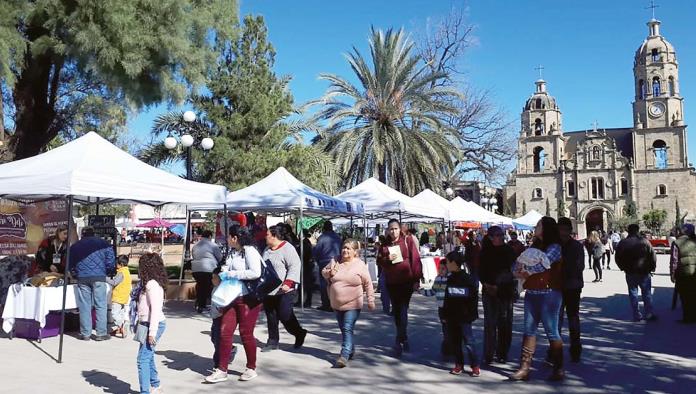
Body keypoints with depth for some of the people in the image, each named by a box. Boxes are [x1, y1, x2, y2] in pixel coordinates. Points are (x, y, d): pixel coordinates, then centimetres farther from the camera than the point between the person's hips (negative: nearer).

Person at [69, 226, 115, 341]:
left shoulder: (74, 246, 16)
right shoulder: (102, 243, 8)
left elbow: (70, 264, 18)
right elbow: (110, 261, 1)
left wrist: (75, 275, 30)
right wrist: (107, 272, 15)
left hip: (82, 278, 2)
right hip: (99, 277, -2)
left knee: (84, 306, 6)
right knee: (100, 305, 1)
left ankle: (85, 334, 9)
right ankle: (101, 333, 1)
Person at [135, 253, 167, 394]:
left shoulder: (152, 284, -18)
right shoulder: (150, 283, 13)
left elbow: (155, 309, -22)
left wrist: (152, 333, -22)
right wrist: (140, 323, 19)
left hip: (154, 325, -10)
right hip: (147, 324, 10)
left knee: (143, 359, -8)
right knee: (148, 357, 20)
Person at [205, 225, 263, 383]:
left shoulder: (250, 251, -12)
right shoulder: (232, 253, 12)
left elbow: (255, 273, -23)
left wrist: (230, 274, -19)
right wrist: (219, 277, -1)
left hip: (249, 298, -7)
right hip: (231, 298, 7)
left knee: (246, 333, 3)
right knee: (225, 332, 4)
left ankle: (251, 368, 20)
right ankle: (221, 370, 12)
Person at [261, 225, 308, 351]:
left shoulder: (287, 248, -12)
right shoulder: (267, 249, 14)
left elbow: (295, 266, -20)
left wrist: (288, 283, -28)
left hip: (283, 291, -8)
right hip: (268, 290, 8)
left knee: (285, 315, -7)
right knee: (271, 317, 10)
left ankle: (299, 333, 17)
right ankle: (273, 341, 21)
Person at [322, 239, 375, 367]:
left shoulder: (360, 265, -7)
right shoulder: (335, 261, 3)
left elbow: (368, 284, -2)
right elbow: (323, 271, 14)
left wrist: (371, 300, -3)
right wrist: (329, 273, -9)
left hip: (353, 304, -5)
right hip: (337, 304, 5)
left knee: (348, 329, -14)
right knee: (343, 329, 17)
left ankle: (344, 356, -15)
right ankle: (351, 350, 36)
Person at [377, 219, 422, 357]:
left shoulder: (408, 240, -4)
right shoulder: (385, 244, 7)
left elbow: (415, 259, -7)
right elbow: (379, 261, 10)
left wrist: (417, 278, -11)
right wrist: (387, 259, -12)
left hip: (406, 281, -5)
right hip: (391, 282, 5)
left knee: (403, 310, -10)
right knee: (396, 311, 13)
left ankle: (400, 341, -7)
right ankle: (404, 339, 27)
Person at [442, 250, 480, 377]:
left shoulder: (468, 279, -10)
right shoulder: (450, 279, 8)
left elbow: (474, 299, -8)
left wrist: (471, 315, -10)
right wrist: (445, 314, 10)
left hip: (464, 317, -6)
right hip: (451, 317, 6)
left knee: (469, 341, -3)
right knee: (454, 342, 10)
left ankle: (475, 366, 7)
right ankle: (459, 364, 20)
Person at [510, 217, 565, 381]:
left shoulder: (554, 247, -7)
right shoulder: (535, 246, 16)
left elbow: (542, 265, -21)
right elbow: (518, 264, 11)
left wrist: (523, 271, -6)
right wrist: (522, 273, -11)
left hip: (549, 294, -7)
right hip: (531, 293, 7)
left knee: (551, 331, 0)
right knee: (529, 330, 6)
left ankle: (559, 369, 12)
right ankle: (524, 368, 9)